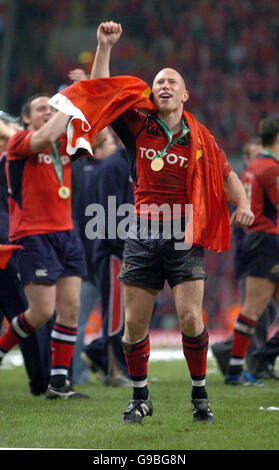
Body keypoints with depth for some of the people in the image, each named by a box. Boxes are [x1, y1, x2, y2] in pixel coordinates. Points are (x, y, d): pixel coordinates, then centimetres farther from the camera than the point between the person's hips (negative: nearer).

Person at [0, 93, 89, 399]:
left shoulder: (64, 142, 15)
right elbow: (45, 137, -24)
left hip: (65, 234, 6)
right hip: (32, 237, -6)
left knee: (70, 307, -1)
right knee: (42, 311, -11)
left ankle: (58, 381, 4)